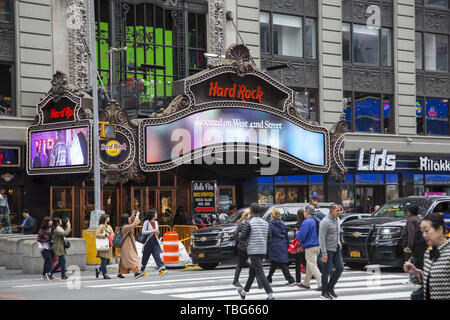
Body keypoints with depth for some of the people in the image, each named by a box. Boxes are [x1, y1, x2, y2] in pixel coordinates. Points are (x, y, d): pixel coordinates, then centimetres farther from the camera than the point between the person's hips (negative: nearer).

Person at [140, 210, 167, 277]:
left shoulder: (156, 222, 12)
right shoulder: (147, 222, -6)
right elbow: (143, 232, -13)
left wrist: (157, 232, 1)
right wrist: (153, 231, -17)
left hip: (155, 241, 4)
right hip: (148, 241, -4)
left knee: (157, 255, -10)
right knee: (145, 257, 6)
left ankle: (161, 269, -21)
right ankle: (141, 271, 20)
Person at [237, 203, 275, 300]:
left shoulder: (249, 222, -11)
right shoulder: (265, 223, 8)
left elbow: (242, 237, -12)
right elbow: (269, 238, 10)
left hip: (253, 251, -7)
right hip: (263, 250, 7)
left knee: (260, 273, -9)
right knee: (252, 272, 20)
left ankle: (270, 295, -19)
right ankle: (244, 291, 34)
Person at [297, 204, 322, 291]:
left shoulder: (306, 222, -19)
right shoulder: (318, 221, 10)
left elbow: (301, 236, -19)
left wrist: (297, 233, 3)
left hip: (310, 247, -9)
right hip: (318, 245, 9)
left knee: (312, 266, -5)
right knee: (309, 265, 19)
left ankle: (321, 283, -13)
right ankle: (306, 283, 29)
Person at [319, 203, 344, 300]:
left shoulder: (337, 219, 8)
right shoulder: (325, 222, -18)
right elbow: (321, 238, -20)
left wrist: (339, 242, 14)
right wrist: (324, 254, -22)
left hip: (336, 249, 8)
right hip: (328, 249, -8)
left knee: (340, 268, 5)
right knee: (327, 271, -1)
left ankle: (330, 287, 20)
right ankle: (324, 292, 9)